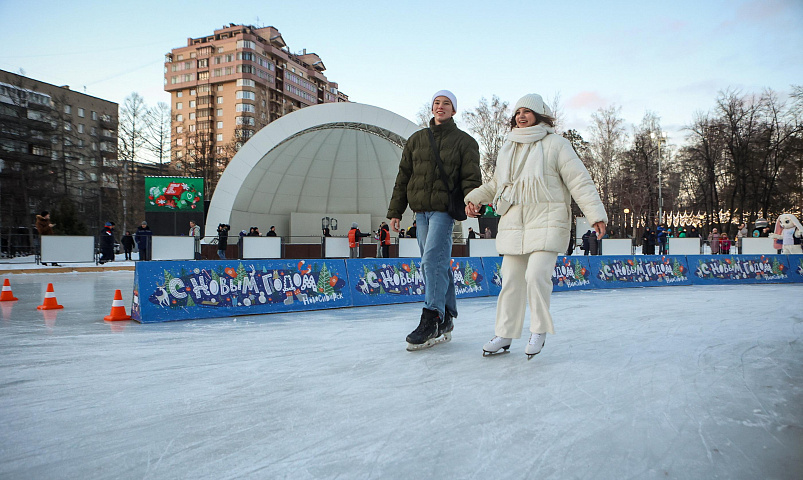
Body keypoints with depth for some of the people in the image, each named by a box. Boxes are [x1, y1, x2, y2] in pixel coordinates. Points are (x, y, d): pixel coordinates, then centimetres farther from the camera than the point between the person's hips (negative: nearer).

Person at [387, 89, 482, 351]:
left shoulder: (464, 141, 6)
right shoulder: (416, 139, 16)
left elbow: (471, 177, 0)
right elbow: (403, 177, 15)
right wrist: (395, 211, 11)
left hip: (445, 209, -4)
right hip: (421, 210, 5)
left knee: (432, 260, -17)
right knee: (438, 264, 7)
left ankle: (431, 319, -15)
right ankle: (445, 319, 13)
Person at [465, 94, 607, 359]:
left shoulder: (556, 144, -1)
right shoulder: (508, 148, 16)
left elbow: (579, 181, -4)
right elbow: (496, 184, 26)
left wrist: (596, 215, -11)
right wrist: (475, 198, 11)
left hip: (546, 222, -5)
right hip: (513, 224, 5)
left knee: (536, 275, -17)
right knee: (511, 280, 4)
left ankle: (539, 331, 4)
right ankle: (504, 335, 15)